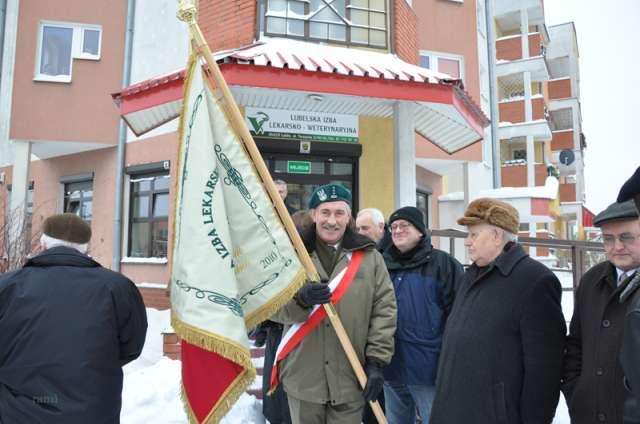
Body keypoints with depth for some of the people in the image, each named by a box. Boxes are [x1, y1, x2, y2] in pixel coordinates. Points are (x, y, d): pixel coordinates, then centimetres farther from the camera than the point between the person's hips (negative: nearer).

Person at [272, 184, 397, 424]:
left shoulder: (369, 257, 2)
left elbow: (385, 309, 0)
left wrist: (377, 361, -6)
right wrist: (300, 300, -25)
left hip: (351, 379, 0)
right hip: (303, 377, 0)